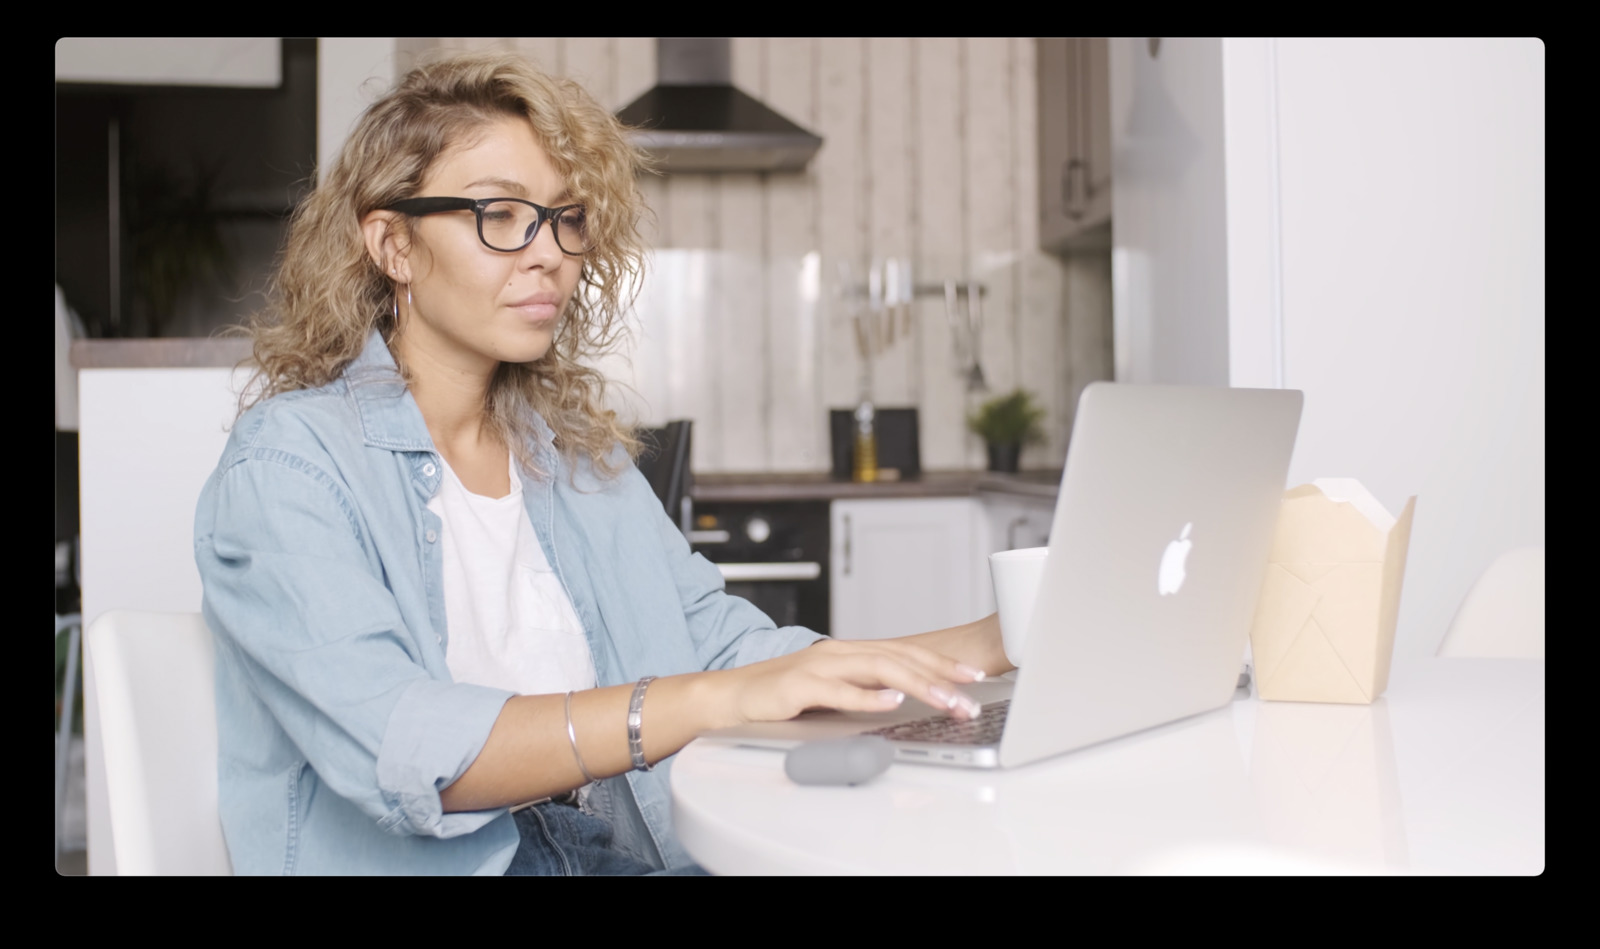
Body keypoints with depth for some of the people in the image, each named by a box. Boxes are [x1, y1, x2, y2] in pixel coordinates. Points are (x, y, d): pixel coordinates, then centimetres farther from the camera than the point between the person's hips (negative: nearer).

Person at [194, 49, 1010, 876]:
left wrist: (998, 641, -5)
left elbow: (725, 644, 7)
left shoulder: (579, 455, 15)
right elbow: (390, 747, -22)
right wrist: (711, 702, -33)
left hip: (622, 853, 6)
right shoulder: (288, 460, -7)